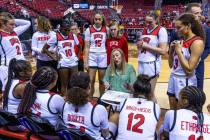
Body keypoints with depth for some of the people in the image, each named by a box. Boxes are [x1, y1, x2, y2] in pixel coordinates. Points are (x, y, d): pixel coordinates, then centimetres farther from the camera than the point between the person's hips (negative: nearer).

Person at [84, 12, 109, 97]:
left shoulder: (106, 29, 3)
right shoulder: (89, 30, -1)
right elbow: (86, 47, -2)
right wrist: (85, 62, -8)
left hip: (103, 56, 1)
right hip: (92, 56, -1)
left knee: (102, 81, 8)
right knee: (91, 81, -2)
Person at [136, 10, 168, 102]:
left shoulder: (161, 30, -7)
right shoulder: (145, 30, 14)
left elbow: (163, 51, -15)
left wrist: (147, 46, -15)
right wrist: (139, 45, 3)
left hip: (152, 64, -7)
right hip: (141, 63, 7)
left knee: (150, 93, 1)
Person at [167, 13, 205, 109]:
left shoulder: (197, 42, -15)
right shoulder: (182, 41, 8)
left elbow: (189, 69, -21)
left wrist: (178, 51, -18)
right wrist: (171, 50, -3)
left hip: (185, 81, -7)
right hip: (173, 78, 7)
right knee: (172, 111, 14)